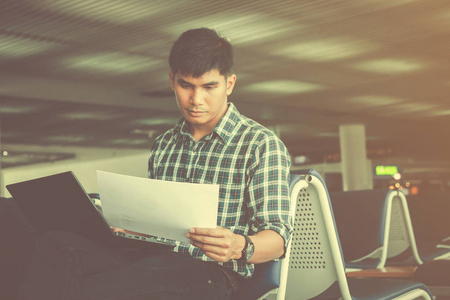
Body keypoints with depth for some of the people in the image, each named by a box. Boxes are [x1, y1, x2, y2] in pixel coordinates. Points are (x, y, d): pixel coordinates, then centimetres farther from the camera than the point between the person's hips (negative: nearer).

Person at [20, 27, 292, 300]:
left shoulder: (261, 145, 1)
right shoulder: (163, 146, 20)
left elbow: (277, 238, -5)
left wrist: (241, 248, -27)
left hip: (212, 274, -6)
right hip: (155, 259, 6)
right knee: (55, 244, -22)